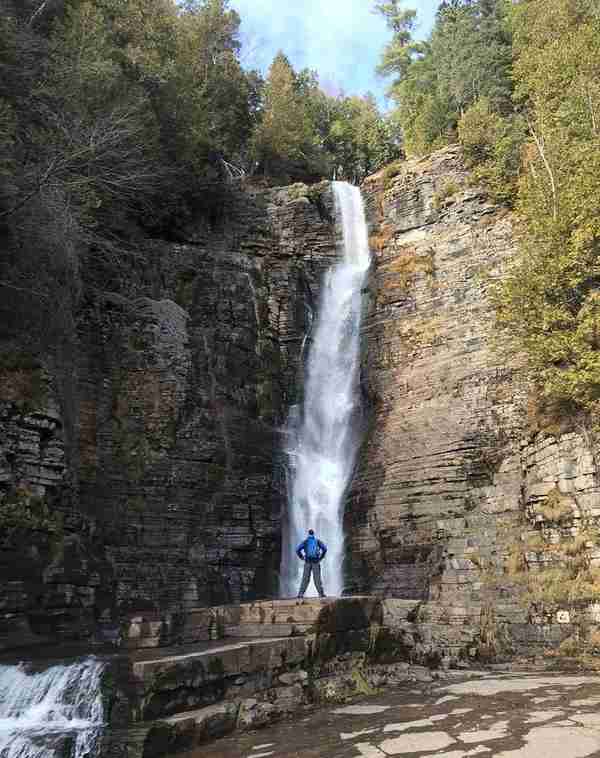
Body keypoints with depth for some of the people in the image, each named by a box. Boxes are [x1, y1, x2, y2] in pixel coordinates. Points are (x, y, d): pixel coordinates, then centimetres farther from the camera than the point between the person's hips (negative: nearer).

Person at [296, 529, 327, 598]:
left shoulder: (305, 541, 8)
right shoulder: (317, 541, 8)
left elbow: (297, 549, -3)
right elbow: (325, 548, -4)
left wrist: (301, 557, 4)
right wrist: (321, 557, 3)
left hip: (307, 562, 0)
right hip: (316, 562, 0)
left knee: (305, 578, 3)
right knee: (317, 578, 2)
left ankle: (300, 593, -3)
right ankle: (321, 593, -3)